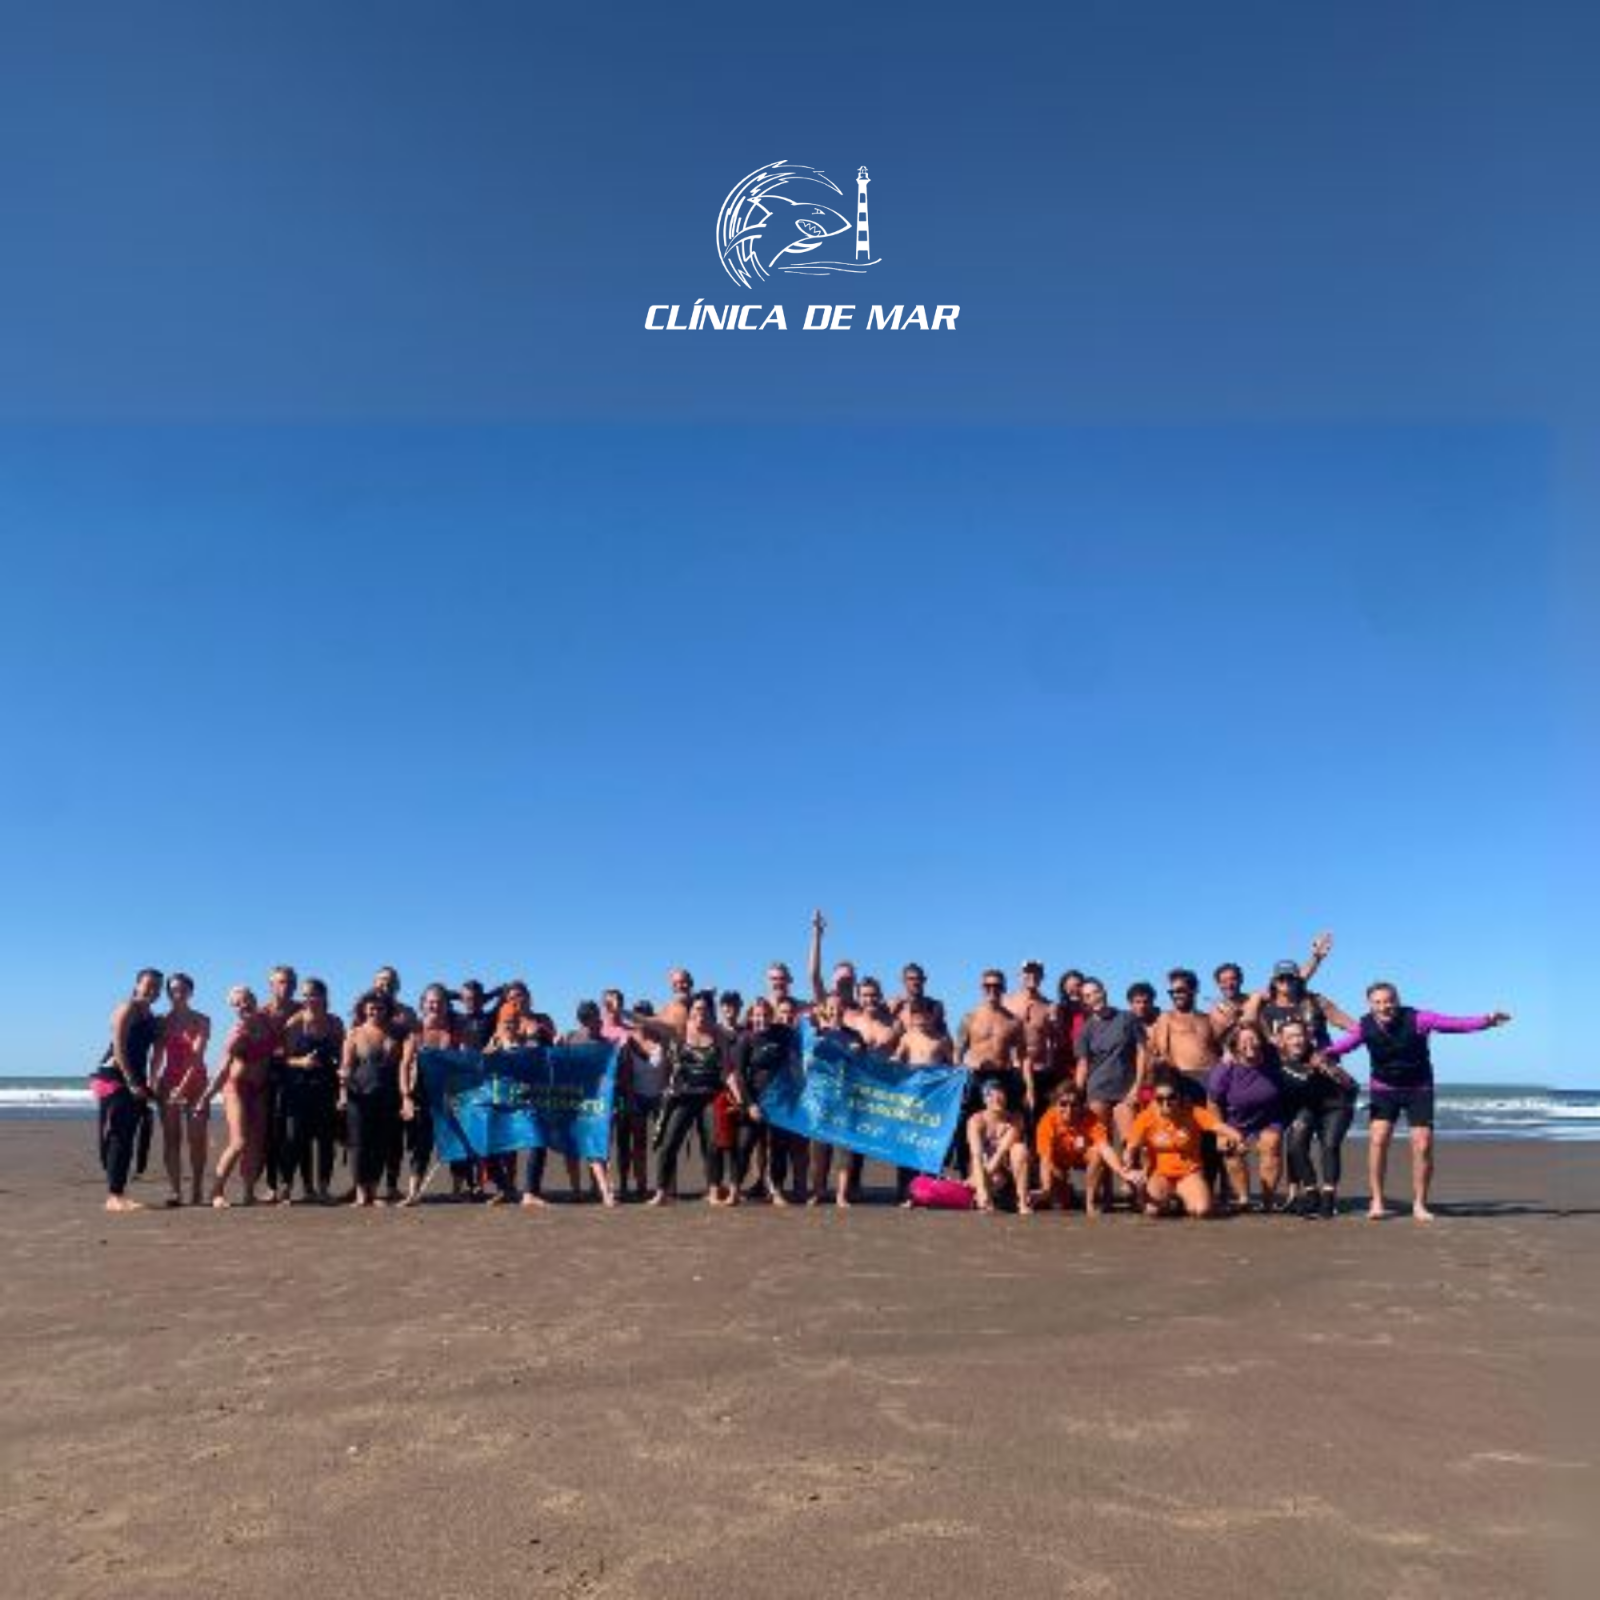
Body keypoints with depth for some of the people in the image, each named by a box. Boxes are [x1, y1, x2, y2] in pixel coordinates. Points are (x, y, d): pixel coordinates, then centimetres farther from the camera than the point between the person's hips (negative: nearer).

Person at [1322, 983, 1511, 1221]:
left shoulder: (1416, 1019, -22)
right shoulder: (1365, 1027, -15)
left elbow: (1455, 1023, -29)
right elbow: (1345, 1043, -5)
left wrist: (1486, 1021, -43)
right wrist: (1326, 1053, -26)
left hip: (1419, 1089, -1)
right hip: (1384, 1088, 1)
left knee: (1423, 1146, -6)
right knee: (1378, 1140, -13)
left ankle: (1419, 1204, 12)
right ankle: (1377, 1201, -1)